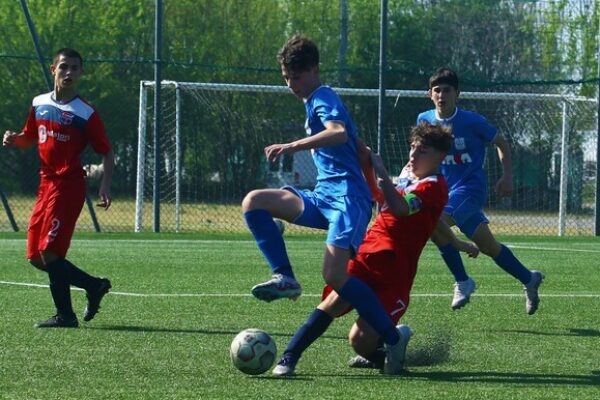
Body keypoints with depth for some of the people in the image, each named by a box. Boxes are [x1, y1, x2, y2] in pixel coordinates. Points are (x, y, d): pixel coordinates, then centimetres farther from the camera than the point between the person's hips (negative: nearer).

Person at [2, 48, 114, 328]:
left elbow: (106, 152, -2)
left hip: (68, 186, -7)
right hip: (46, 185, 7)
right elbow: (30, 139, 24)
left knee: (49, 252, -13)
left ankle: (65, 315, 1)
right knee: (36, 257, 6)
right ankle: (94, 286, 20)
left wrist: (105, 185, -16)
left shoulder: (85, 113, -6)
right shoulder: (39, 104, 11)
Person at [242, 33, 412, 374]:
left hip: (347, 197, -10)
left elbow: (339, 133, -29)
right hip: (323, 196, 10)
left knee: (335, 276, -24)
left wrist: (293, 146, -37)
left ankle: (393, 338, -13)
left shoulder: (323, 98, -6)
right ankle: (285, 278, -11)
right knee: (254, 202, -6)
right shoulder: (317, 100, 24)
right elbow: (362, 149, 34)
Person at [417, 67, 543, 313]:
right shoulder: (425, 120, 2)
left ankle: (462, 281, -16)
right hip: (446, 189, 6)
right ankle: (529, 279, 32)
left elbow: (501, 143, 2)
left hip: (470, 188, -6)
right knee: (488, 246, 12)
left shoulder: (472, 121, -10)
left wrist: (507, 176, -4)